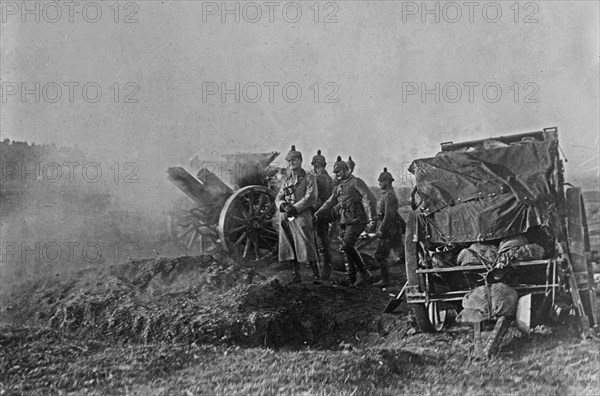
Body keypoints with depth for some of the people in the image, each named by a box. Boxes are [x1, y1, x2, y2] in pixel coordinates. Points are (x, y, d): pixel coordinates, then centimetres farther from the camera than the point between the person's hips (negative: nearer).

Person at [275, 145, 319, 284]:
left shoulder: (308, 178, 1)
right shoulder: (287, 180, 18)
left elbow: (311, 198, -10)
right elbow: (278, 199, 14)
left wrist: (295, 208, -15)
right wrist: (284, 206, -9)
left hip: (302, 216, -6)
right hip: (286, 218, 6)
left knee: (306, 246, -8)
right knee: (289, 247, 6)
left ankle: (317, 275, 1)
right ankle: (295, 276, 14)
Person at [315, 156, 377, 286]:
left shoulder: (356, 182, -3)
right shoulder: (338, 187, 21)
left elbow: (370, 198, -9)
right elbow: (330, 203, 25)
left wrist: (372, 217, -16)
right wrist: (317, 214, 13)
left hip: (356, 220, -8)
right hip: (344, 221, 8)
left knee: (347, 245, -20)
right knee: (346, 249, 3)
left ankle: (363, 272, -10)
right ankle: (351, 278, 8)